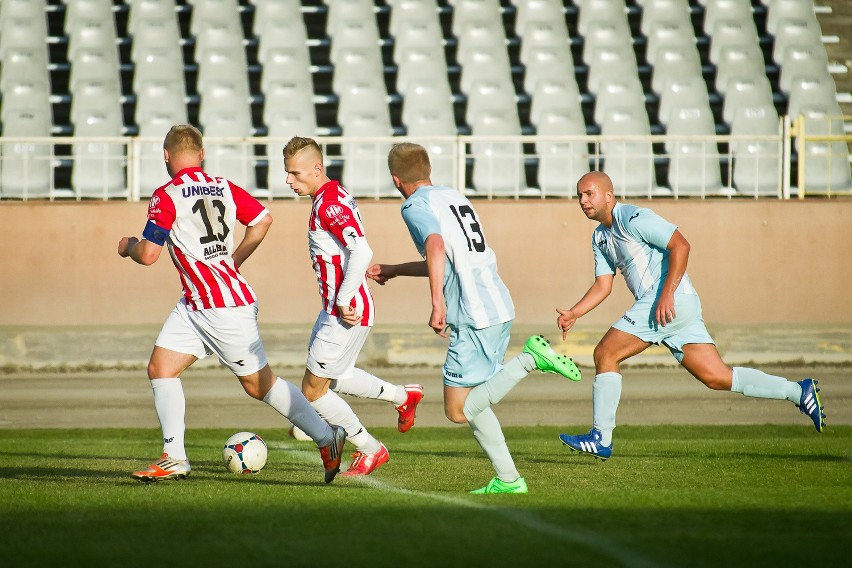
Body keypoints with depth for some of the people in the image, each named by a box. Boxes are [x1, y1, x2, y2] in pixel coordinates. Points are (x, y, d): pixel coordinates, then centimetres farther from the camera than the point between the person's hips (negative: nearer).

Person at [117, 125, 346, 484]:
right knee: (160, 368, 6)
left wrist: (128, 246, 5)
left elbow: (148, 255, -19)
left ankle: (327, 438, 10)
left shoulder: (166, 197, -16)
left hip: (227, 309, -8)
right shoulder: (225, 188, 6)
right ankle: (174, 459, 4)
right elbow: (263, 219, 12)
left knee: (260, 384, 3)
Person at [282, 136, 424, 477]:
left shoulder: (328, 204, -20)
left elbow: (361, 251, -30)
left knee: (313, 390, -1)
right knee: (332, 378, 26)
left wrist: (344, 301, -25)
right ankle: (403, 397, 36)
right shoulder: (334, 195, 11)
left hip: (347, 313, -10)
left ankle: (370, 449, 11)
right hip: (335, 308, 10)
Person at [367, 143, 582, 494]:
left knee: (457, 410, -5)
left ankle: (528, 360, -14)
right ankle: (507, 479, 9)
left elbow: (436, 246, -25)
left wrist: (437, 303, -30)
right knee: (472, 403, 16)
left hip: (475, 317, -9)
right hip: (500, 307, 9)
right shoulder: (454, 196, 22)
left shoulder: (415, 206, -4)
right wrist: (395, 271, 44)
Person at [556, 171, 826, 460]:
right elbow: (603, 285, 20)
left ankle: (601, 438, -5)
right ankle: (798, 392, 6)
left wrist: (667, 294, -23)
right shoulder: (600, 237, 21)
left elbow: (680, 245, -16)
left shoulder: (632, 218, -8)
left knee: (605, 354, -8)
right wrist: (573, 314, 5)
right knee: (717, 377, 5)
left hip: (672, 302, -9)